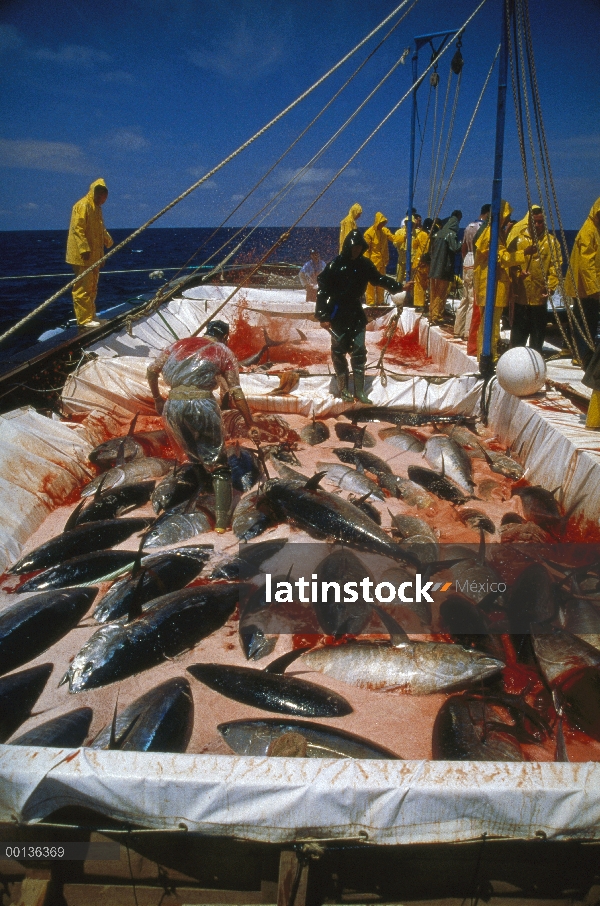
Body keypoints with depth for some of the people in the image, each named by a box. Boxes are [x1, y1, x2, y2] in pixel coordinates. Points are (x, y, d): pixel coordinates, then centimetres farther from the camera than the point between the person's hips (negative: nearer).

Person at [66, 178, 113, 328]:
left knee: (92, 288, 13)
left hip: (94, 255, 10)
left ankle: (90, 316, 21)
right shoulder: (82, 205, -12)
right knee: (83, 288, -8)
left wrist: (108, 241, 19)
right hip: (82, 256, -10)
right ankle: (84, 319, -7)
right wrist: (84, 249, -25)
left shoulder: (96, 207, 17)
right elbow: (77, 229, -19)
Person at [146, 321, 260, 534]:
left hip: (173, 406, 3)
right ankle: (222, 520, -3)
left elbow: (151, 371, 19)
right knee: (218, 464, 5)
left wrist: (157, 399, 33)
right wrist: (251, 425, 12)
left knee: (193, 455, 27)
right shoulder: (224, 352, 14)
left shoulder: (180, 344, 22)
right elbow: (236, 393, 9)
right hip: (203, 405, -3)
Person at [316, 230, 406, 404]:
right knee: (339, 351, 3)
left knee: (359, 351, 2)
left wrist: (399, 286, 15)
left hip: (356, 314, 4)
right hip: (337, 314, -4)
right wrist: (323, 316, -15)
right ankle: (343, 389, 14)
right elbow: (322, 290, -12)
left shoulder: (365, 264, 2)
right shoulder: (335, 265, -12)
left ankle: (359, 390, 8)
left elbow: (379, 279, 18)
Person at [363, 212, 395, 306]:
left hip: (382, 260, 6)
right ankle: (370, 301, -1)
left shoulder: (385, 231, 8)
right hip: (373, 261, -6)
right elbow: (366, 249, -10)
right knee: (371, 281, -5)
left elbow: (393, 238, 1)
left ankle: (380, 300, 18)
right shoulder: (369, 233, -10)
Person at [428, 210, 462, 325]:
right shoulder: (452, 234, -8)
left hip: (434, 267, 6)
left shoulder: (439, 233, 10)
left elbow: (432, 248, 12)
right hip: (444, 268, -6)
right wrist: (460, 242, -1)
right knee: (441, 294, -1)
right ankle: (437, 316, -3)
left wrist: (434, 260, 16)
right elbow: (454, 248, -17)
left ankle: (432, 315, 16)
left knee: (433, 293, 12)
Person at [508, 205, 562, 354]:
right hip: (520, 295, -1)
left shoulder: (551, 241, 5)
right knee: (519, 332, 5)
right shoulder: (518, 238, 3)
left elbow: (556, 266, 2)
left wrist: (550, 286, -12)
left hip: (540, 296, 1)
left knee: (538, 333, 9)